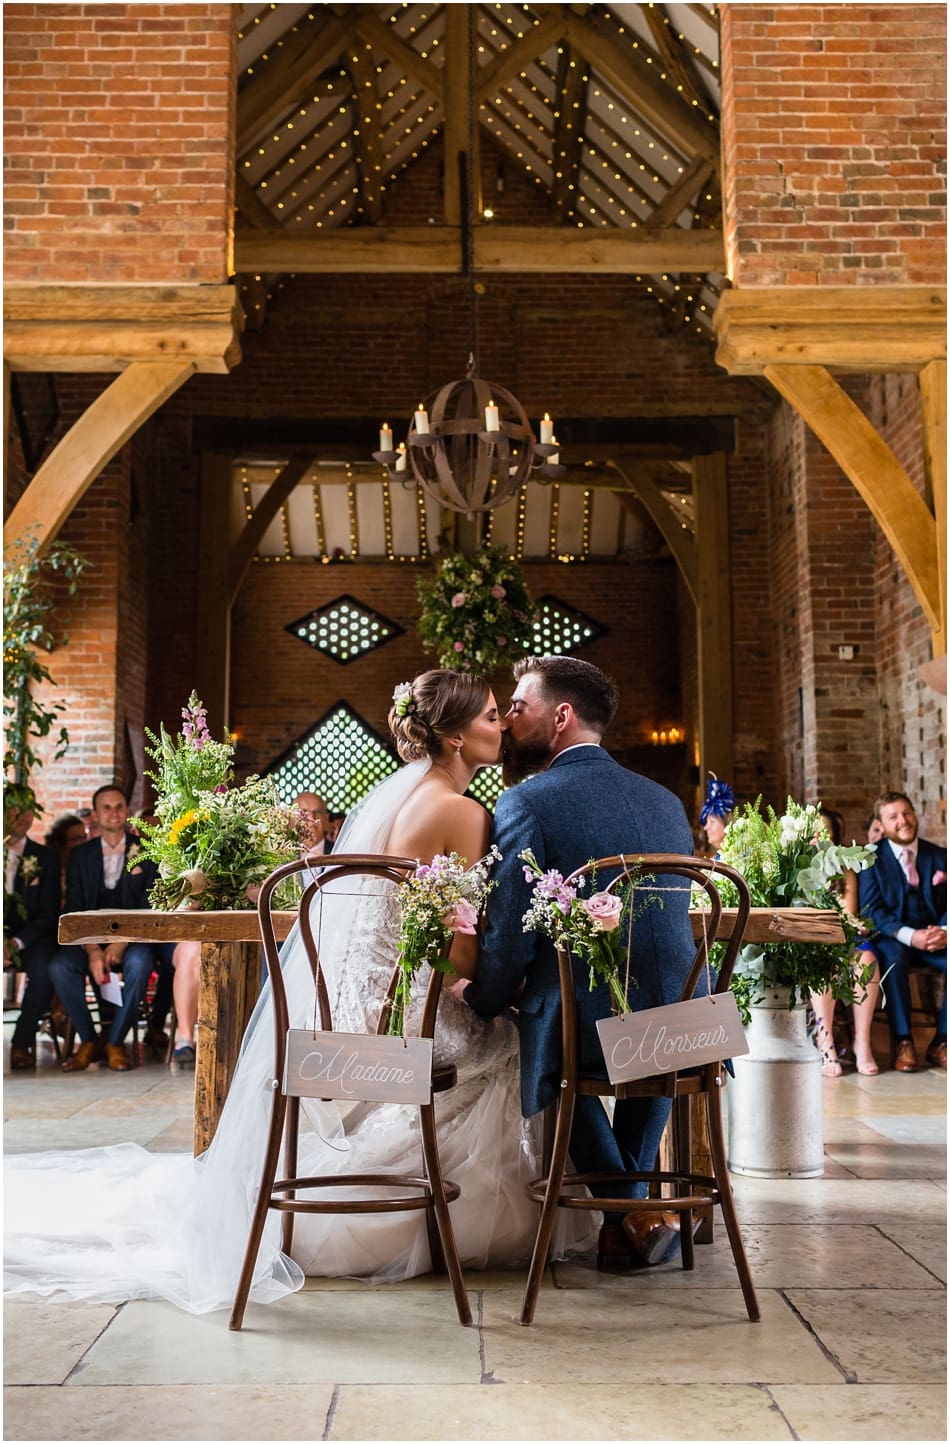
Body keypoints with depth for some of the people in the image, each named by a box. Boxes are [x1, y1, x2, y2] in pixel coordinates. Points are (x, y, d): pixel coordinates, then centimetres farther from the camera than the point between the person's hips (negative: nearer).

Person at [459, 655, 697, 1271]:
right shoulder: (666, 799, 11)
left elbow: (510, 941, -9)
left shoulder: (527, 803, -7)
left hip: (587, 1031, -5)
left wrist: (482, 1003, 11)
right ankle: (634, 1193, 37)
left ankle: (631, 1208, 21)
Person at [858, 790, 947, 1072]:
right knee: (893, 959, -37)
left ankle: (940, 1044, -14)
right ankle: (903, 1043, -25)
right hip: (891, 937, -3)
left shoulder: (939, 856, 10)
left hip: (933, 938, 3)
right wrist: (909, 935, -23)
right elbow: (870, 910, -9)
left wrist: (945, 932, -17)